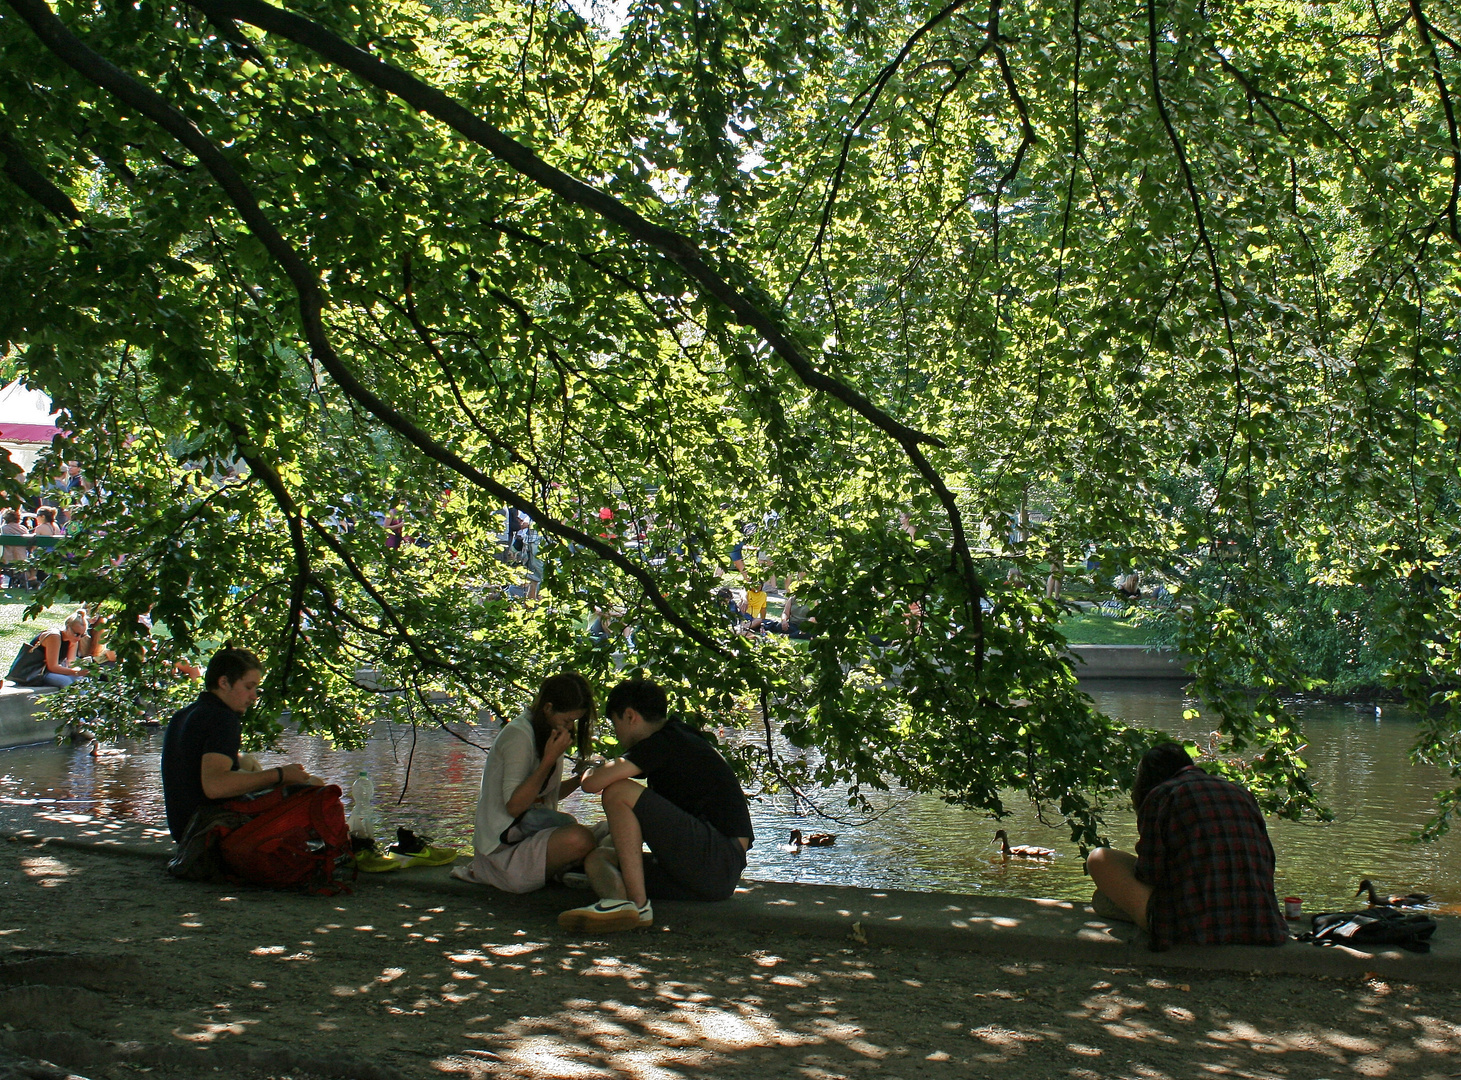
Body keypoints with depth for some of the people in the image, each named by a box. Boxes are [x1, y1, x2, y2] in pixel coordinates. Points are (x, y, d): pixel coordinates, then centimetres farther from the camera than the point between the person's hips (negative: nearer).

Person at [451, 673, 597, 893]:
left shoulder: (545, 732, 13)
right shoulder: (518, 736, -16)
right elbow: (514, 805, -22)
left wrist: (578, 779, 1)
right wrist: (549, 760, -25)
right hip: (503, 848, -10)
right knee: (579, 838, -31)